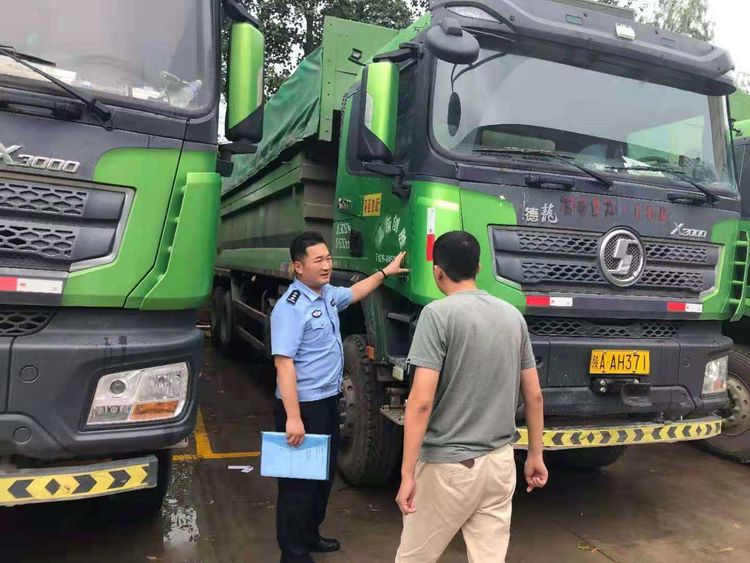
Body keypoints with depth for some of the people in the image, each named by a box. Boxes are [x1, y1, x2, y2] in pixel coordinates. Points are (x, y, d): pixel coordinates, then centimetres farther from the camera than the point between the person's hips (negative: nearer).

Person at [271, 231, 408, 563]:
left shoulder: (328, 293, 6)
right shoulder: (290, 307, -22)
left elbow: (353, 293, 30)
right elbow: (284, 363, -27)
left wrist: (385, 272, 31)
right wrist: (293, 417, -30)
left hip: (328, 400, 10)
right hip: (304, 406, -9)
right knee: (300, 480, 2)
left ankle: (310, 536, 38)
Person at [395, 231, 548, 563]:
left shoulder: (438, 314, -13)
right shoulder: (513, 316, 5)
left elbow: (421, 400, -19)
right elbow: (534, 395, 9)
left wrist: (407, 473, -14)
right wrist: (535, 455, 20)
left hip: (448, 465, -5)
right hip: (500, 461, 6)